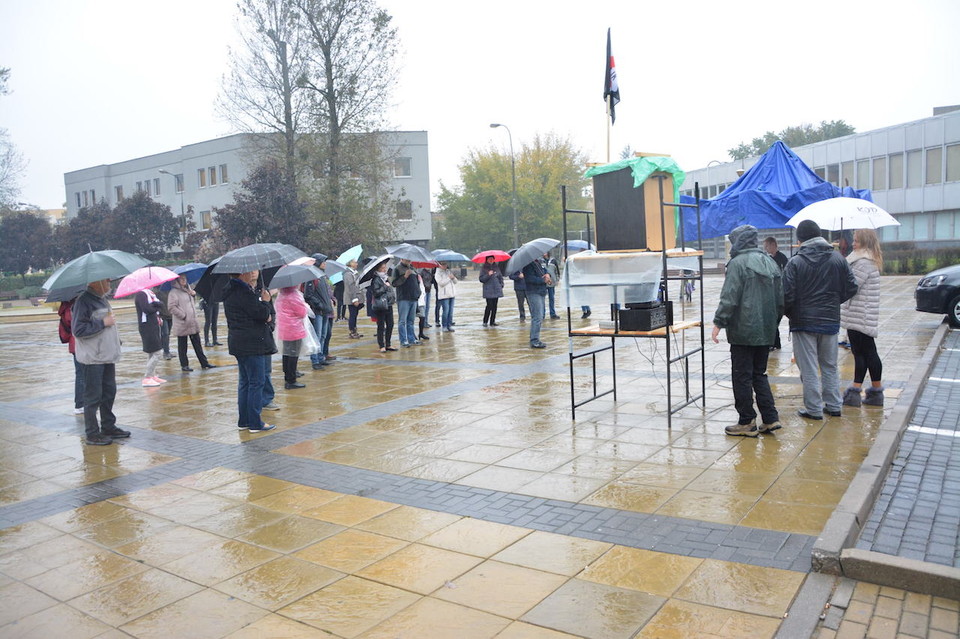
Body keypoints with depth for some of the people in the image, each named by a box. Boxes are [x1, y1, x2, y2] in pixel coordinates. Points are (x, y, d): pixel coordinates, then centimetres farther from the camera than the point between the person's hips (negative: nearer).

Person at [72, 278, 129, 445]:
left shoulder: (102, 299, 13)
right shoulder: (84, 301, -16)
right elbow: (78, 330, -22)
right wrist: (103, 323, -19)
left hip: (108, 357, 9)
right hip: (93, 358, -9)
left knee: (109, 393, 15)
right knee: (93, 397, -1)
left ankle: (108, 427, 26)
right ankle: (92, 433, 6)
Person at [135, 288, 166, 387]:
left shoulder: (150, 292, 14)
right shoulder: (141, 294, -14)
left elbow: (160, 304, 12)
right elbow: (147, 309, -23)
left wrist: (156, 305, -9)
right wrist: (156, 307, -6)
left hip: (154, 326, 10)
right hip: (147, 327, -10)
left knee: (152, 353, 16)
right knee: (157, 352, -9)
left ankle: (153, 376, 25)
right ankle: (147, 378, -4)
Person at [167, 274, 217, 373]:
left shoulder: (188, 289, 14)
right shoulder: (174, 292, -11)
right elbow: (172, 307, -19)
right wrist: (183, 316, -16)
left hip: (193, 322, 7)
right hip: (182, 324, -7)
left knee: (197, 343, 11)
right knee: (182, 345, 4)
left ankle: (204, 362, 16)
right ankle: (184, 365, 12)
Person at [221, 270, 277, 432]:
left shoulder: (230, 291, 14)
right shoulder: (243, 292, -19)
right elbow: (261, 313, -19)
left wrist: (267, 316, 1)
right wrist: (266, 301, -2)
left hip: (239, 343, 10)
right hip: (252, 343, -10)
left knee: (244, 382, 15)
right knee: (256, 382, -3)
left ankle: (243, 421, 22)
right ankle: (255, 423, 2)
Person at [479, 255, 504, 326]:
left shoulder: (496, 267, 13)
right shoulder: (483, 268, 1)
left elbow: (500, 277, 21)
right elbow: (481, 279, -5)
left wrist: (501, 285, 8)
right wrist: (488, 275, -18)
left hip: (496, 290, 4)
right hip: (488, 291, -4)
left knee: (494, 306, 4)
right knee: (489, 306, -11)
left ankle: (492, 321, 10)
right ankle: (485, 322, -1)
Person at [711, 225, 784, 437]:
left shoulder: (738, 263, -10)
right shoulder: (770, 263, 14)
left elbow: (729, 298, -17)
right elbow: (780, 300, 18)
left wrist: (719, 322, -13)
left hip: (743, 332, -8)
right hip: (766, 331, 8)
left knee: (742, 377, 1)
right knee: (759, 374, 16)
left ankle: (747, 422, 7)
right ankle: (770, 418, 14)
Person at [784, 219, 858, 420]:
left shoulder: (795, 262, -13)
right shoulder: (838, 259, 2)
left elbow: (787, 295, -16)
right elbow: (851, 288, 4)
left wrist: (789, 313, 3)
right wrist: (832, 302, 17)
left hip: (803, 322, -4)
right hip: (831, 321, 5)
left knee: (809, 369, 3)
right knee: (830, 366, 17)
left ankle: (814, 409, 7)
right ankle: (833, 405, 23)